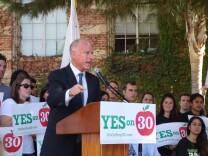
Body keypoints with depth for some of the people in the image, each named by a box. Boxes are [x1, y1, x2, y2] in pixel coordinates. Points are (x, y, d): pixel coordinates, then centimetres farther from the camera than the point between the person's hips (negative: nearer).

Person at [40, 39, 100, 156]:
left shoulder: (94, 80, 14)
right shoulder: (57, 76, -4)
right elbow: (52, 100, -22)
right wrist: (69, 93, -41)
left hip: (86, 141, 5)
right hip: (60, 140, -5)